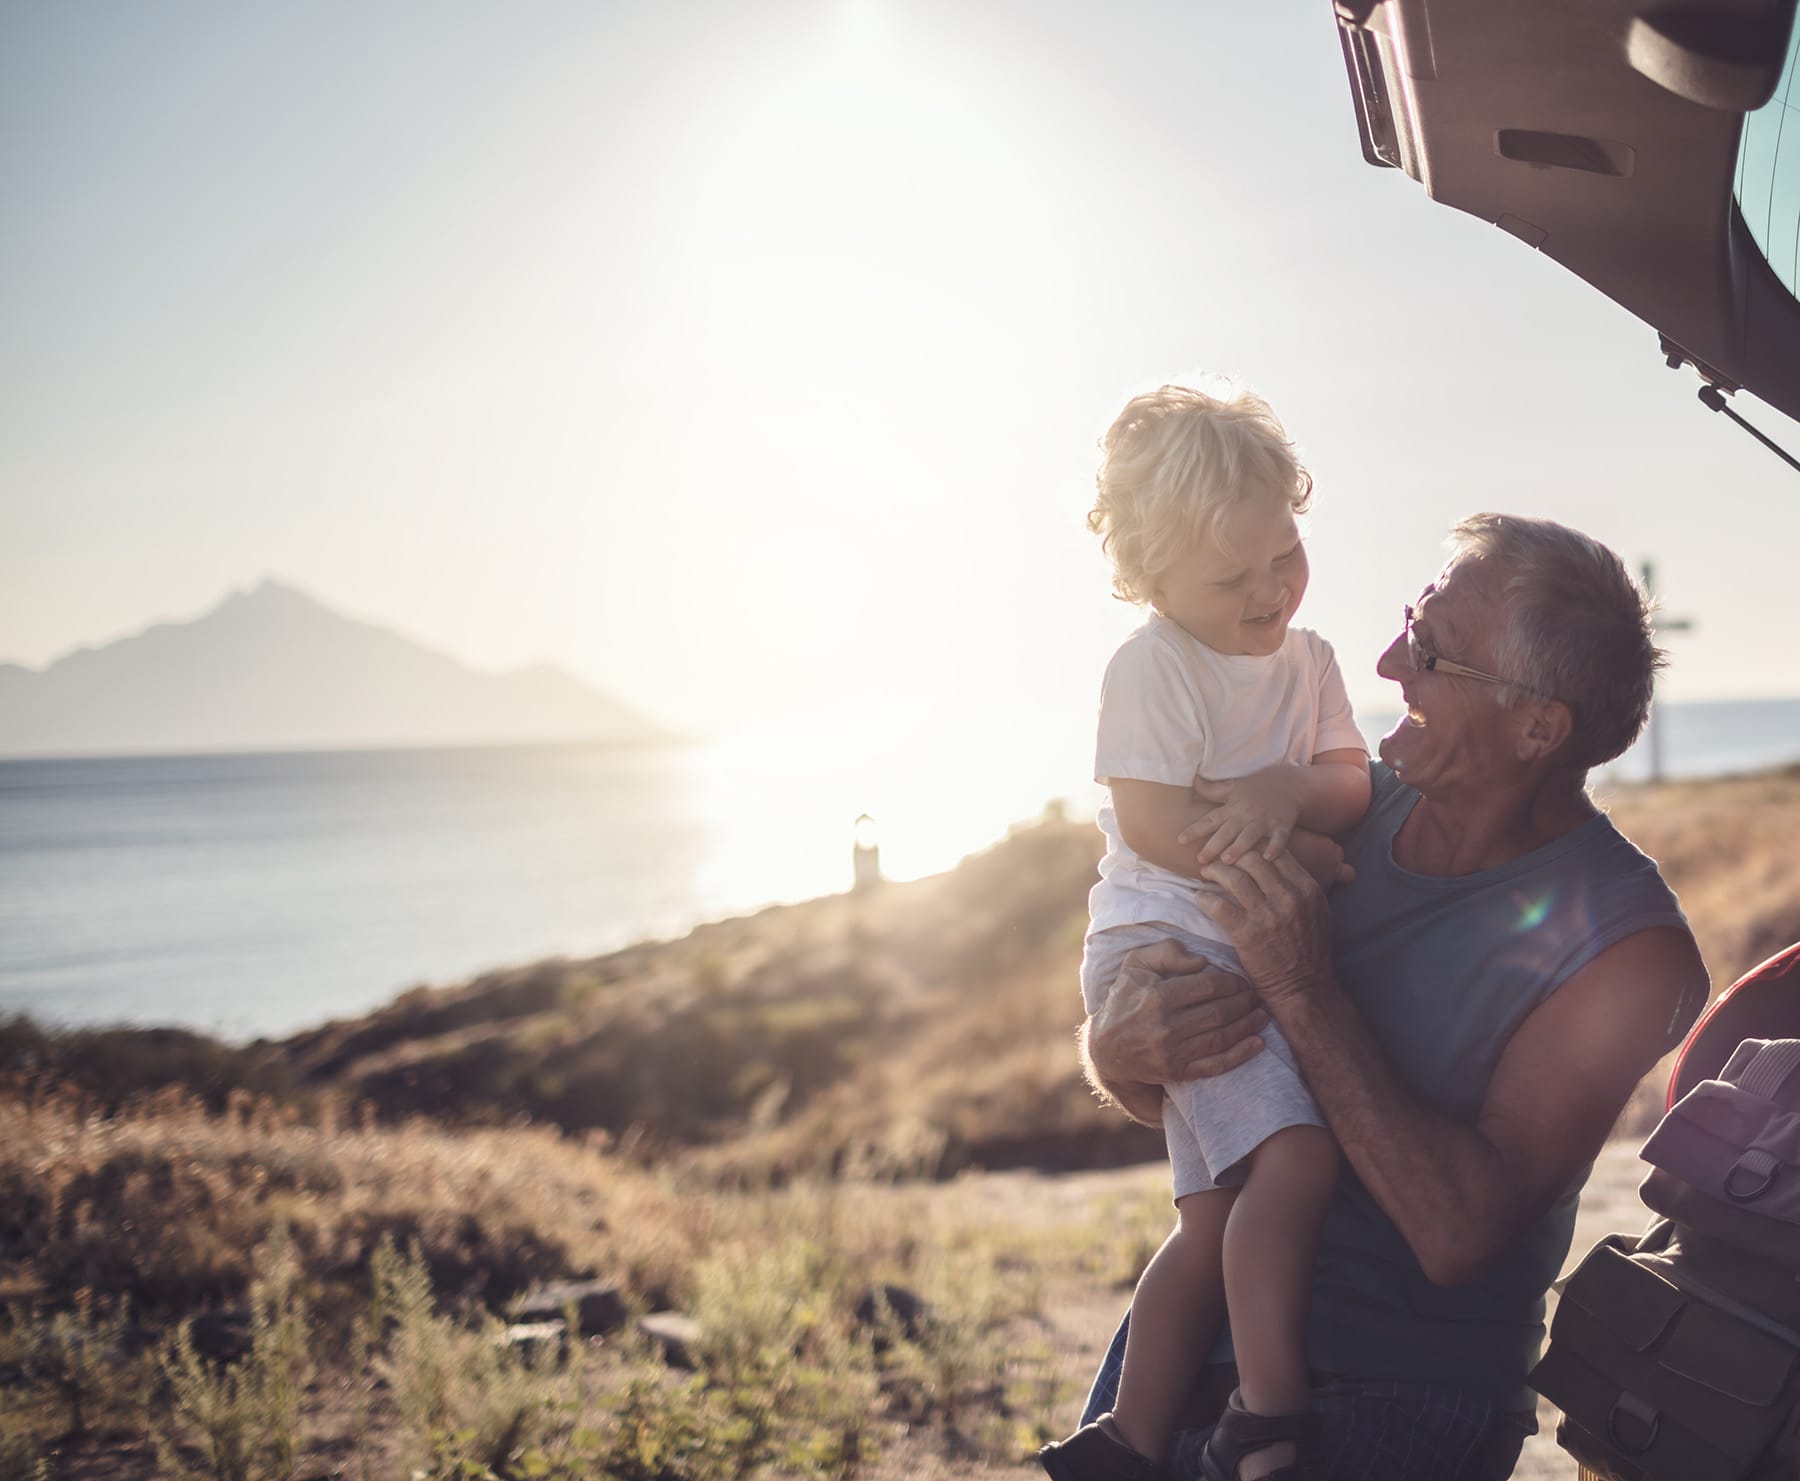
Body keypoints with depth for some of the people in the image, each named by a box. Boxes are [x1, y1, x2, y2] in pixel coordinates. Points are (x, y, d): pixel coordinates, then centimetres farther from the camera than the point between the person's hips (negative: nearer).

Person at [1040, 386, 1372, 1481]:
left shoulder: (1307, 658, 11)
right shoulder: (1153, 666, -12)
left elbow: (1354, 783, 2)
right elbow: (1154, 827, -18)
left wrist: (1289, 789, -19)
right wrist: (1290, 858, -14)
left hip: (1263, 962, 8)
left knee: (1218, 1218, 8)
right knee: (1295, 1156, -26)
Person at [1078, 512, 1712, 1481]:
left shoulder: (1627, 950, -17)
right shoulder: (1348, 807, -1)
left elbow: (1461, 1234, -24)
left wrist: (1305, 996, -24)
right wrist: (1119, 1046, -19)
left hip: (1390, 1401, -5)